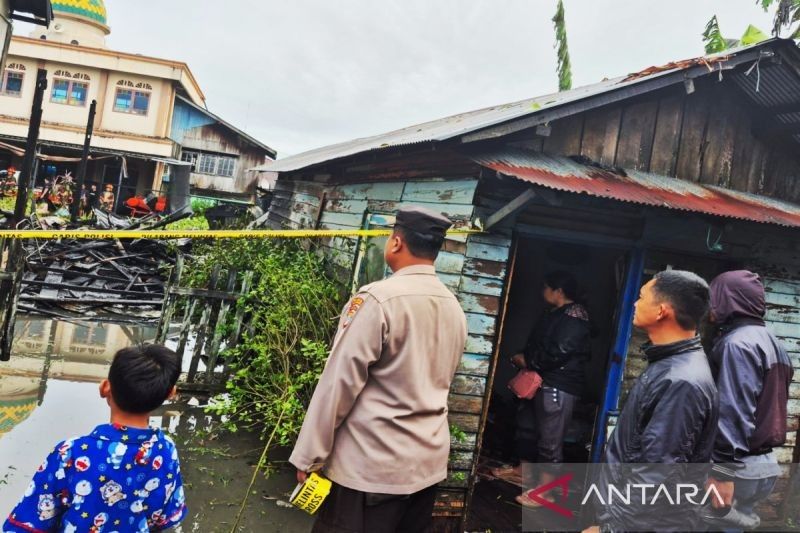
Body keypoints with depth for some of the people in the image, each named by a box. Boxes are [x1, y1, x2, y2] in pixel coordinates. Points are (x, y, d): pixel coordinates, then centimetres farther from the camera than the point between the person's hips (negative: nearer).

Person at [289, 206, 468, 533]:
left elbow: (339, 383, -15)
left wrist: (309, 455, -8)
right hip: (430, 461, 7)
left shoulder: (377, 299, -17)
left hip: (372, 465, -7)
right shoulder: (454, 308, 3)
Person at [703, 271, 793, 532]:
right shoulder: (772, 343, 15)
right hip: (766, 463, 9)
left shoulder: (736, 343, -15)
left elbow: (734, 410, -22)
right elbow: (771, 405, 18)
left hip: (739, 467, -9)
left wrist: (723, 471, -22)